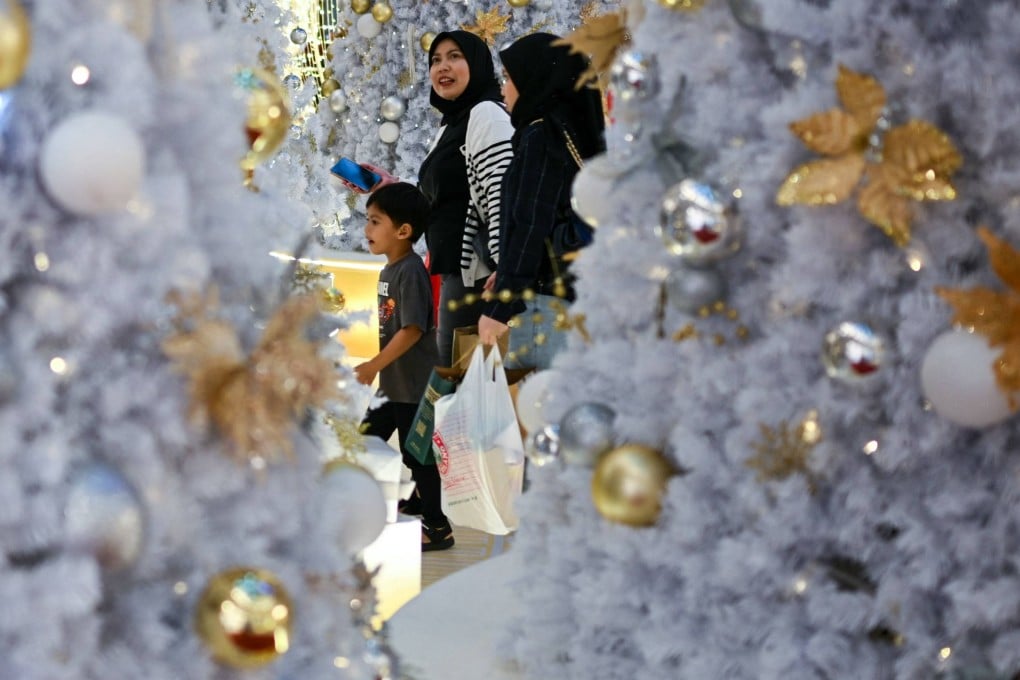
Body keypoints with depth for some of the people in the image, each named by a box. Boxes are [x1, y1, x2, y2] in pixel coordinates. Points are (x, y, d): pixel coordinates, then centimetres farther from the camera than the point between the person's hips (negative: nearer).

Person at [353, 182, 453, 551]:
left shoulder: (410, 271, -19)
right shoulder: (389, 270, 9)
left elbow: (413, 329, -24)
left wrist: (374, 365, -23)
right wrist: (379, 369, 17)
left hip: (414, 385, -9)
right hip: (392, 383, 9)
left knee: (416, 454, -1)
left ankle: (438, 529, 11)